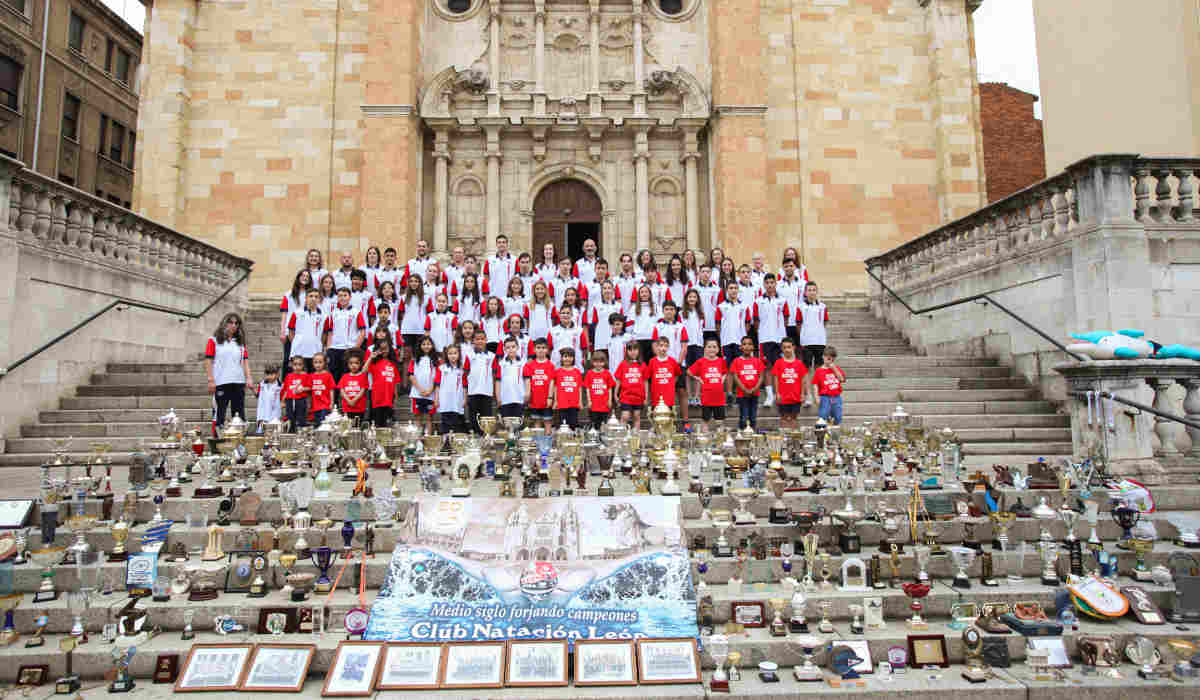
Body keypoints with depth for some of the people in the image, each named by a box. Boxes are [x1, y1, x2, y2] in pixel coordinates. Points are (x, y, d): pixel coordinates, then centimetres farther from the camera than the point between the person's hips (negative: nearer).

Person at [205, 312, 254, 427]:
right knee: (220, 414, 0)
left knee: (240, 415, 4)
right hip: (221, 383, -3)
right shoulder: (214, 340, 6)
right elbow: (208, 361, -1)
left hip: (239, 383, 3)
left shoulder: (240, 342, 16)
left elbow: (245, 361, 10)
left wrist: (249, 378, -2)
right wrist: (211, 380, -9)